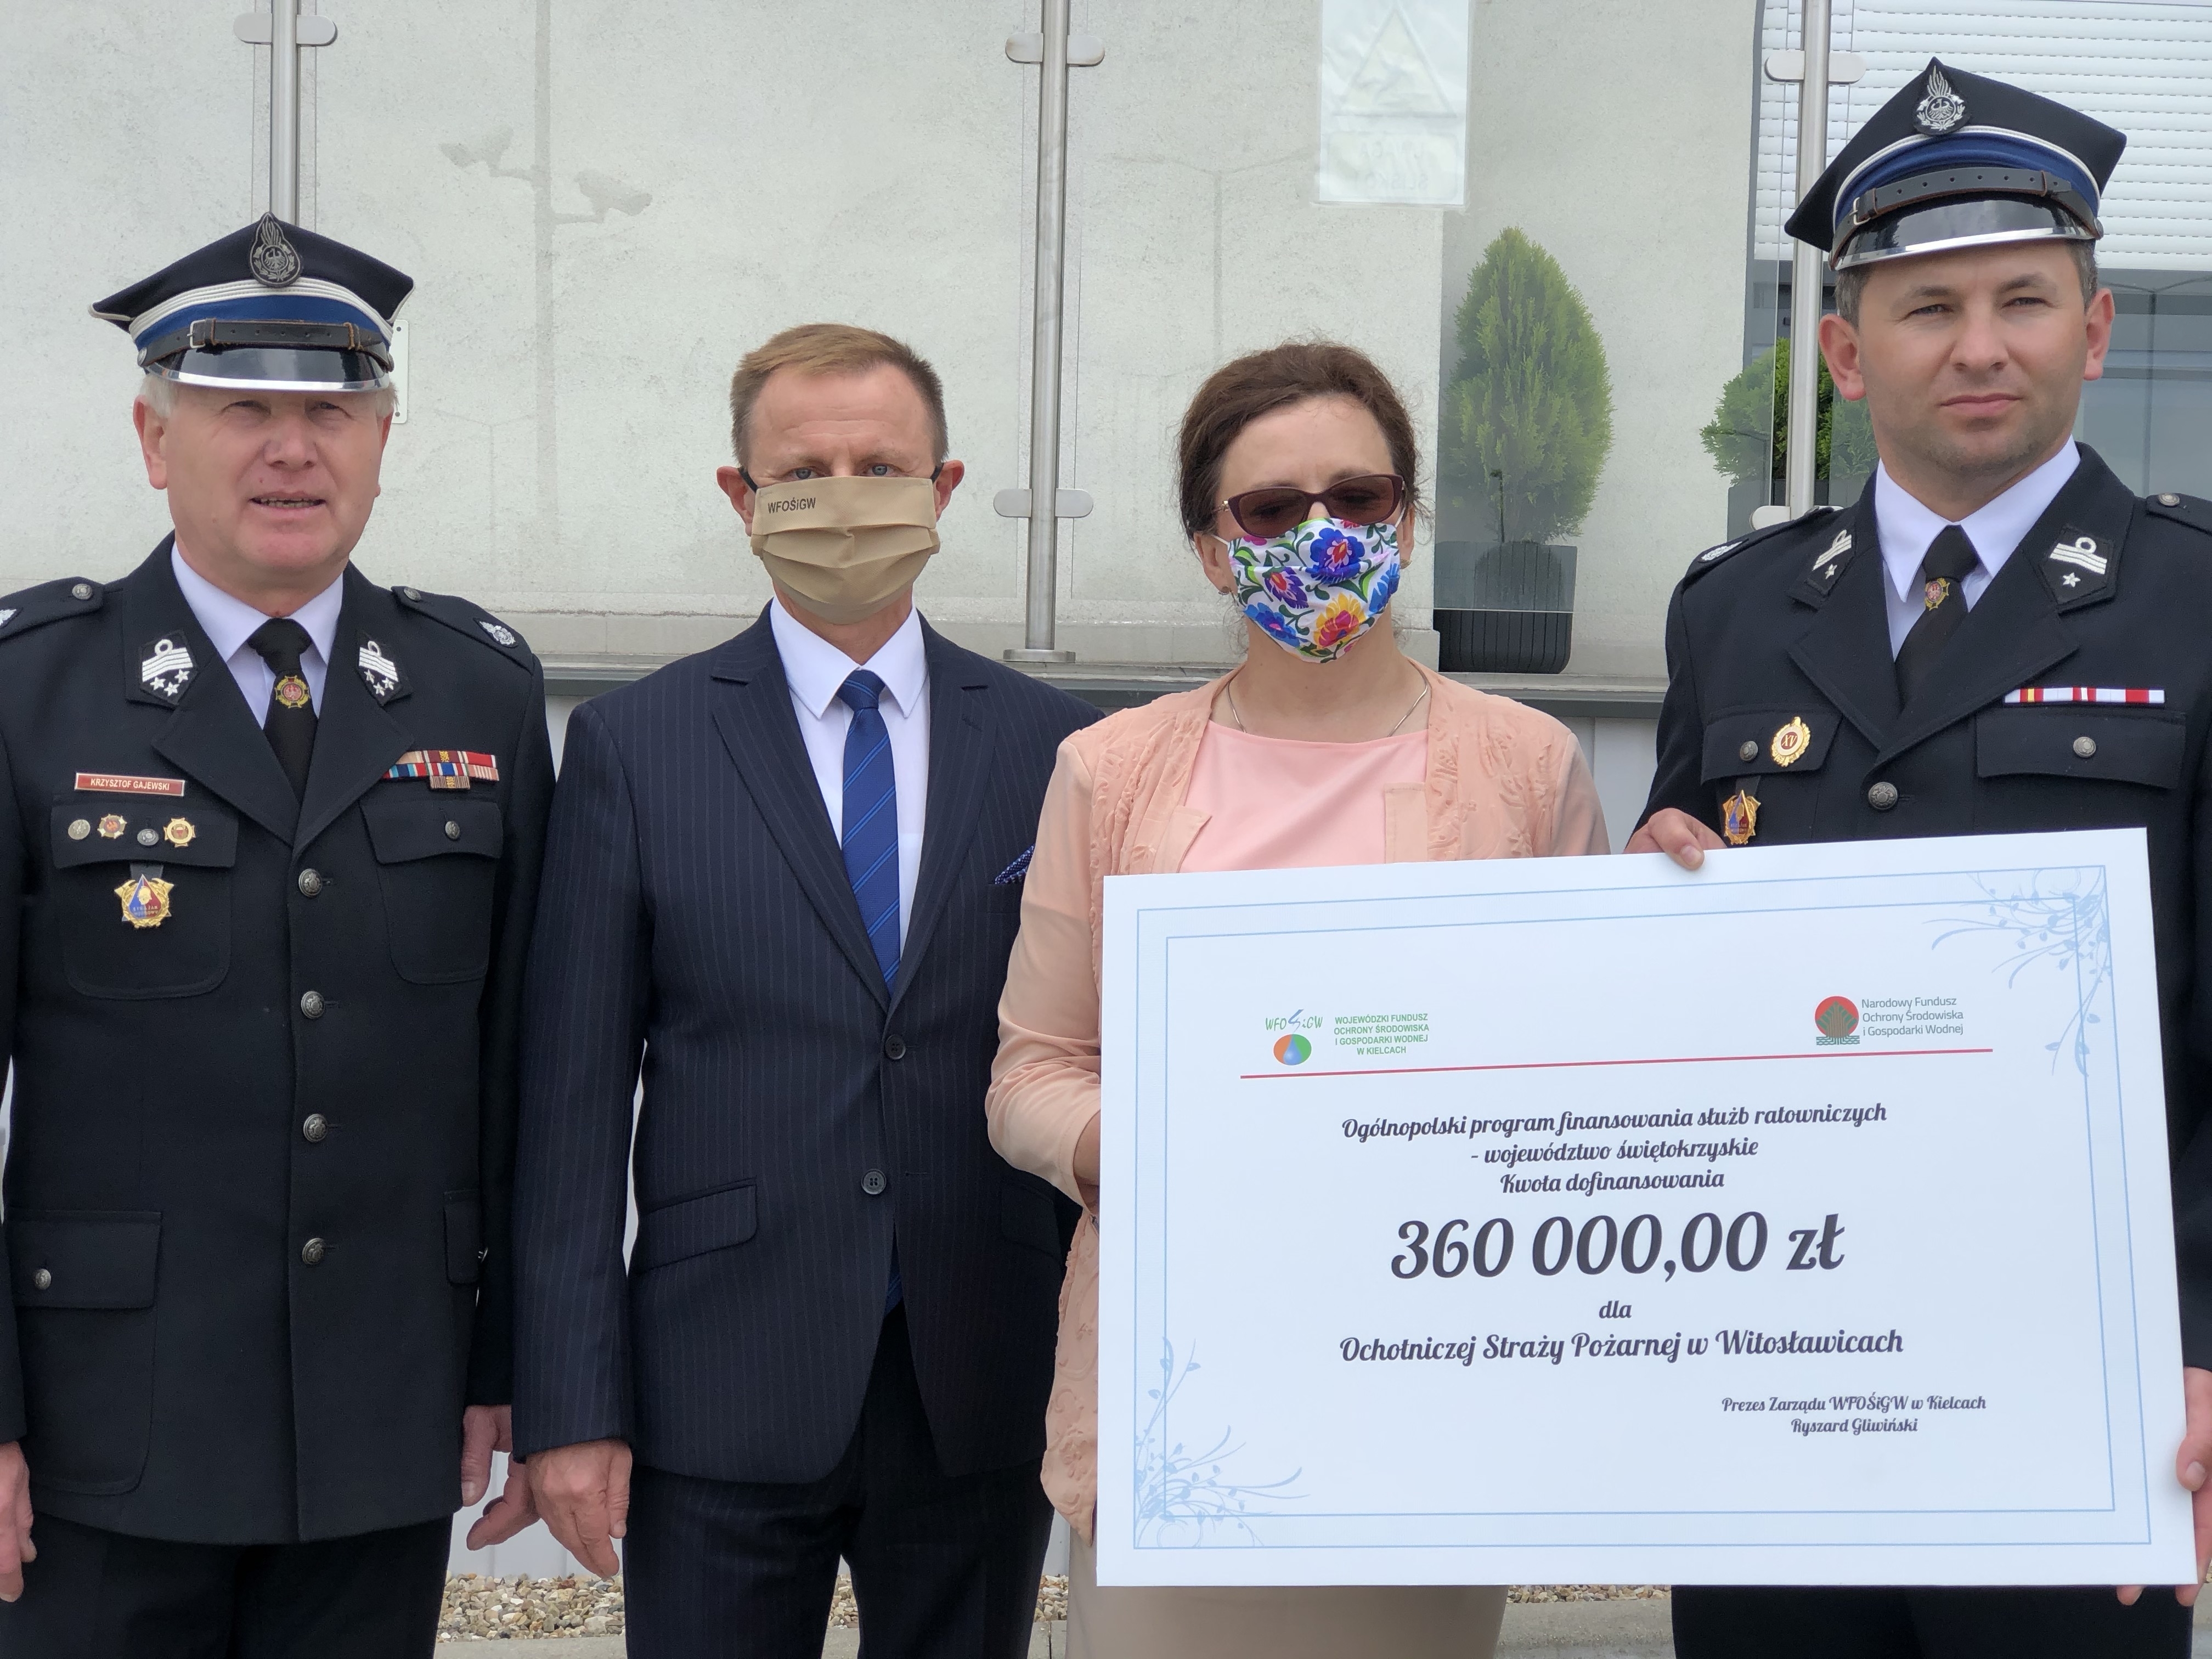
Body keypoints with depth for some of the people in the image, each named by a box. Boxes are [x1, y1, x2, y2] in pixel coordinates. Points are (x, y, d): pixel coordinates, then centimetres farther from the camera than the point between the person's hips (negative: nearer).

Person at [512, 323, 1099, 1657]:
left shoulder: (1055, 747, 4)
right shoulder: (635, 745, 1)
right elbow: (575, 1100, -1)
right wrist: (571, 1407, -5)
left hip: (983, 1394, 2)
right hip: (722, 1393, -1)